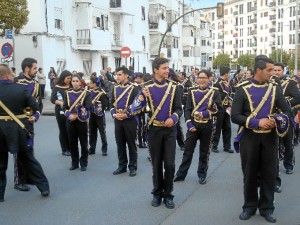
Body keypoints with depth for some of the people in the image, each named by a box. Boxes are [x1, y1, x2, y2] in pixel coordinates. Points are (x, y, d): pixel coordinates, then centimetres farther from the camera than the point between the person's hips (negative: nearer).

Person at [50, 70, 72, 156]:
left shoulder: (71, 87, 5)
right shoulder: (57, 87, -2)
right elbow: (52, 99, -7)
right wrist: (60, 102, -22)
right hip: (60, 112, -2)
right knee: (63, 131, 4)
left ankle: (70, 149, 14)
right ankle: (64, 150, 13)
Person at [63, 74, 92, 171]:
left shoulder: (85, 93, -3)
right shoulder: (67, 93, 5)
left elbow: (88, 108, -9)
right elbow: (64, 107, 3)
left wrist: (78, 115, -18)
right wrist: (69, 115, -15)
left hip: (82, 121, -2)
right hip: (70, 121, 3)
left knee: (83, 143, 3)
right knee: (72, 143, 8)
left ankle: (83, 163, 14)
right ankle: (74, 162, 20)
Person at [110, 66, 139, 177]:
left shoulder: (134, 88, -6)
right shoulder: (115, 88, 11)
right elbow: (112, 104, 15)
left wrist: (126, 115, -17)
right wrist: (114, 114, -4)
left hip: (130, 120, -5)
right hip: (117, 120, 5)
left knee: (131, 144, 3)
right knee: (120, 144, 10)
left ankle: (132, 167, 12)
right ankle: (122, 166, 21)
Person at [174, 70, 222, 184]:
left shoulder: (214, 91, -2)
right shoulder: (192, 91, 2)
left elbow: (219, 108, -6)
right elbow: (188, 109, 0)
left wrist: (205, 114, -18)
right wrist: (189, 124, -11)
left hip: (207, 125, -1)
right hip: (193, 124, 1)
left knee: (204, 151, 9)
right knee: (188, 150, 4)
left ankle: (202, 175, 22)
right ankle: (180, 174, 12)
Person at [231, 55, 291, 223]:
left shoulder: (274, 88, 3)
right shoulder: (243, 89, -8)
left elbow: (287, 111, 6)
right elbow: (235, 116, -12)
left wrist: (280, 120, -16)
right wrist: (257, 122, -21)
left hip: (270, 137, 3)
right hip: (249, 137, -3)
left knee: (269, 173, 7)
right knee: (250, 173, 8)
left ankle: (267, 208, 22)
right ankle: (250, 206, 24)